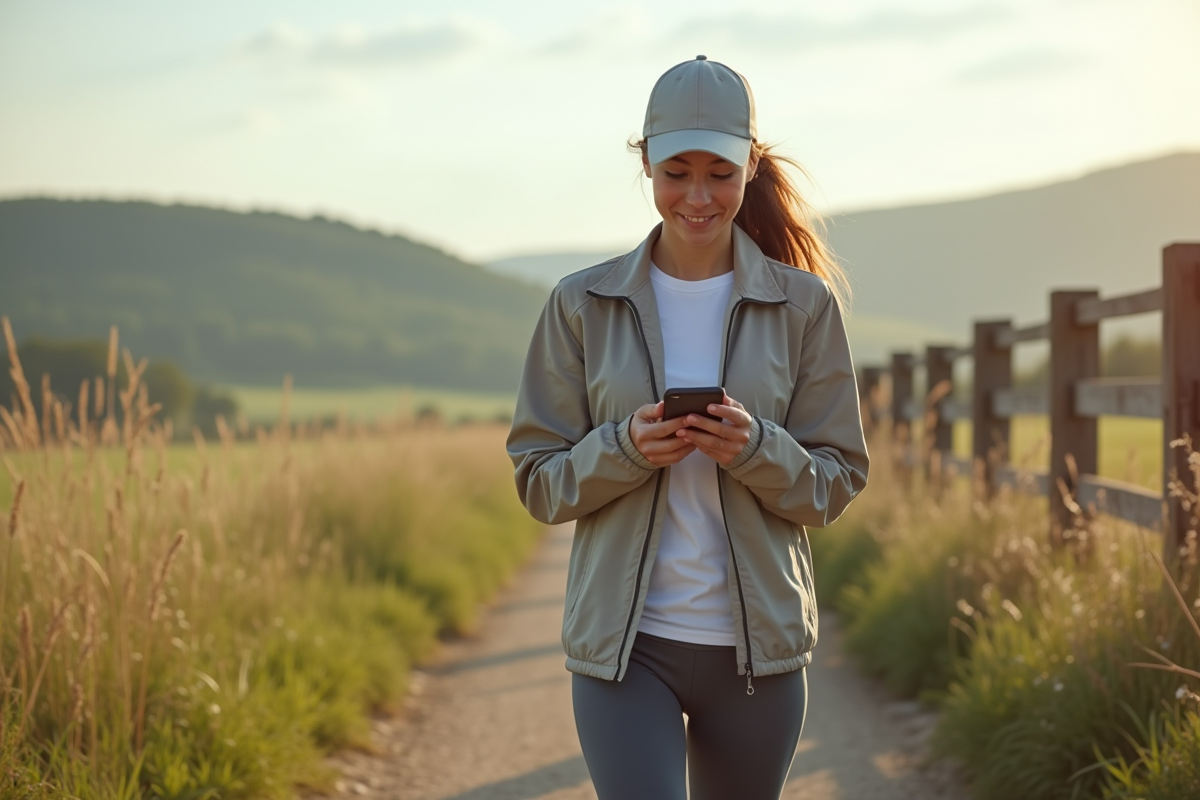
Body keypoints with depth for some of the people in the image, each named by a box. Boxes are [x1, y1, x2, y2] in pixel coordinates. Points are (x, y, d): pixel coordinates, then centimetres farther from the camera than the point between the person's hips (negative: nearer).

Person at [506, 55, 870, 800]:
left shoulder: (805, 304, 1)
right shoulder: (582, 305, 1)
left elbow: (836, 482, 2)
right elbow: (539, 480, 2)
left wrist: (755, 449, -18)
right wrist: (625, 448, -17)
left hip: (757, 645, 1)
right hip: (622, 645, -1)